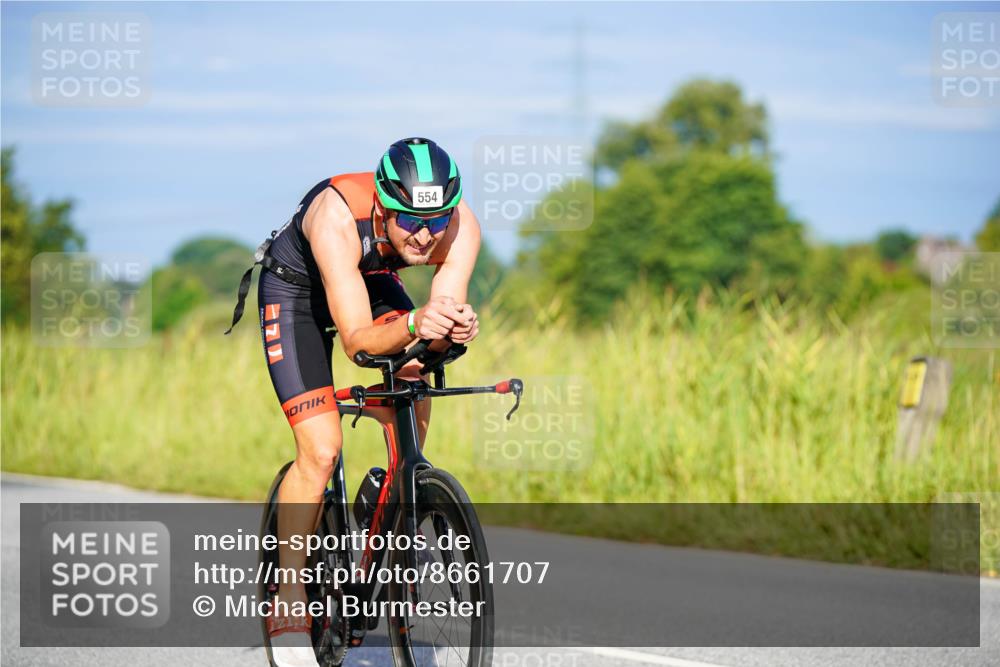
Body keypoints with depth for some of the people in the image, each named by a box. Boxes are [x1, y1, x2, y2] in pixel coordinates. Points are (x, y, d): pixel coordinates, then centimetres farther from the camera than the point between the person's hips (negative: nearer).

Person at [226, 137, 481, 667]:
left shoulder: (460, 226, -29)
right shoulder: (338, 218, -41)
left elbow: (442, 325, -32)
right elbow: (357, 340, -42)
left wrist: (456, 329, -55)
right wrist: (413, 325, -61)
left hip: (374, 283, 5)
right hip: (295, 290, -4)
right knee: (320, 451, -15)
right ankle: (287, 598, -2)